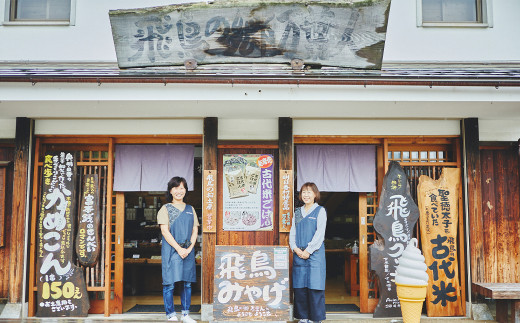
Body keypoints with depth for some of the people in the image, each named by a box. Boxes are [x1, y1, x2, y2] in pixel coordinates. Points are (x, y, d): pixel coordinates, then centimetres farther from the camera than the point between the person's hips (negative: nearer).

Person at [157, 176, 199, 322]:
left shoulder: (190, 209, 15)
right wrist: (179, 248, -13)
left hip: (188, 250, 4)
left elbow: (195, 230, 10)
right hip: (171, 250, -3)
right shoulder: (165, 209, 4)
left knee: (187, 283, 4)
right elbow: (165, 231, -5)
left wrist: (189, 248, -6)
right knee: (170, 283, -3)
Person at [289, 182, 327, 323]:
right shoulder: (297, 212, 16)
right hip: (299, 254, 4)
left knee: (314, 286, -4)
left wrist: (308, 250, -11)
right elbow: (292, 233, 13)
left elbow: (319, 233, -5)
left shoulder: (320, 211, 2)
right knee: (299, 287, 4)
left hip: (315, 253, -4)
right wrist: (295, 248, -4)